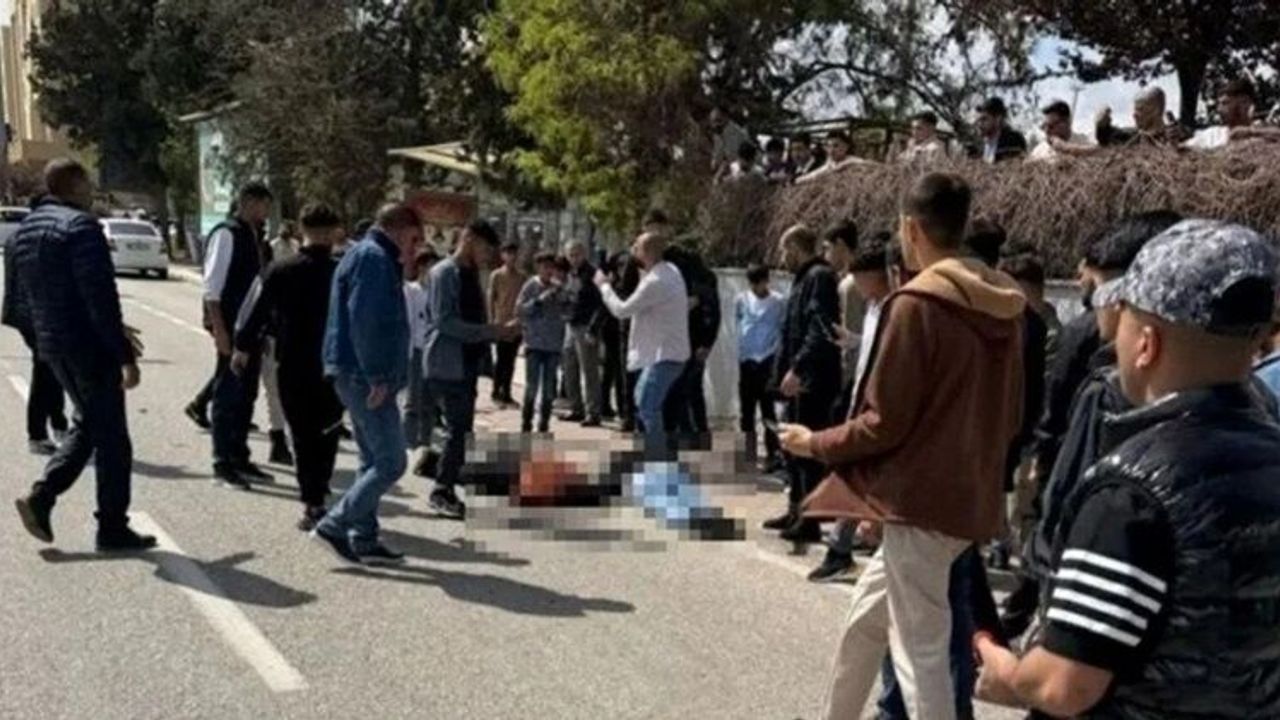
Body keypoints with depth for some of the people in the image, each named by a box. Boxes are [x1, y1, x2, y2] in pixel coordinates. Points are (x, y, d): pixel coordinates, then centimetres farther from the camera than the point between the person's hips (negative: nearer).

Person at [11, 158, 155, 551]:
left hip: (52, 347, 8)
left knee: (87, 425, 21)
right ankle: (113, 529, 6)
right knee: (111, 436, 1)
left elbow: (23, 294, 20)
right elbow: (101, 297, -22)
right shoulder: (81, 227, -15)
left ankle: (41, 497, 8)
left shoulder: (24, 231, 13)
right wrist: (125, 356, -20)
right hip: (89, 347, -8)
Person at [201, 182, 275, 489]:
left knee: (246, 394, 13)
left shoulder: (253, 235, 14)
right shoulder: (227, 233, -11)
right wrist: (219, 329, -19)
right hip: (232, 328, -8)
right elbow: (212, 285, -15)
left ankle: (239, 457, 23)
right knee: (228, 394, -1)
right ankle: (223, 462, 7)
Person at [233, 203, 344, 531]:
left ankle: (313, 503, 6)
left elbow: (257, 310, 0)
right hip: (333, 366, -1)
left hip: (293, 367, 1)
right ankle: (318, 498, 10)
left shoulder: (280, 270, -4)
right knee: (326, 435, 13)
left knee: (303, 434, 9)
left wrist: (243, 348, 13)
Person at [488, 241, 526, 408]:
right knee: (501, 358, -1)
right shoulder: (496, 275, -1)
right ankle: (496, 392, 9)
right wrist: (492, 320, -7)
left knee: (510, 360, 7)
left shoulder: (521, 276, 10)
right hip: (501, 323, -4)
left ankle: (506, 393, 13)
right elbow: (491, 298, -2)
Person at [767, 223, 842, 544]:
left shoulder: (820, 277, -12)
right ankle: (796, 510, 27)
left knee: (808, 449, -5)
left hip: (813, 381, -10)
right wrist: (786, 372, 19)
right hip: (800, 379, 10)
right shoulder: (805, 279, 18)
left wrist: (797, 369, -27)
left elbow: (820, 331, -23)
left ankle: (809, 520, 1)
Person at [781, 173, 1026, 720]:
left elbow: (883, 424, -15)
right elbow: (1009, 413, 15)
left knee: (921, 651, -1)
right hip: (972, 494, 9)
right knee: (869, 611, 23)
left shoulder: (917, 304, -17)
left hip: (921, 499, -9)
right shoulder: (1002, 306, 7)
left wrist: (816, 444, 0)